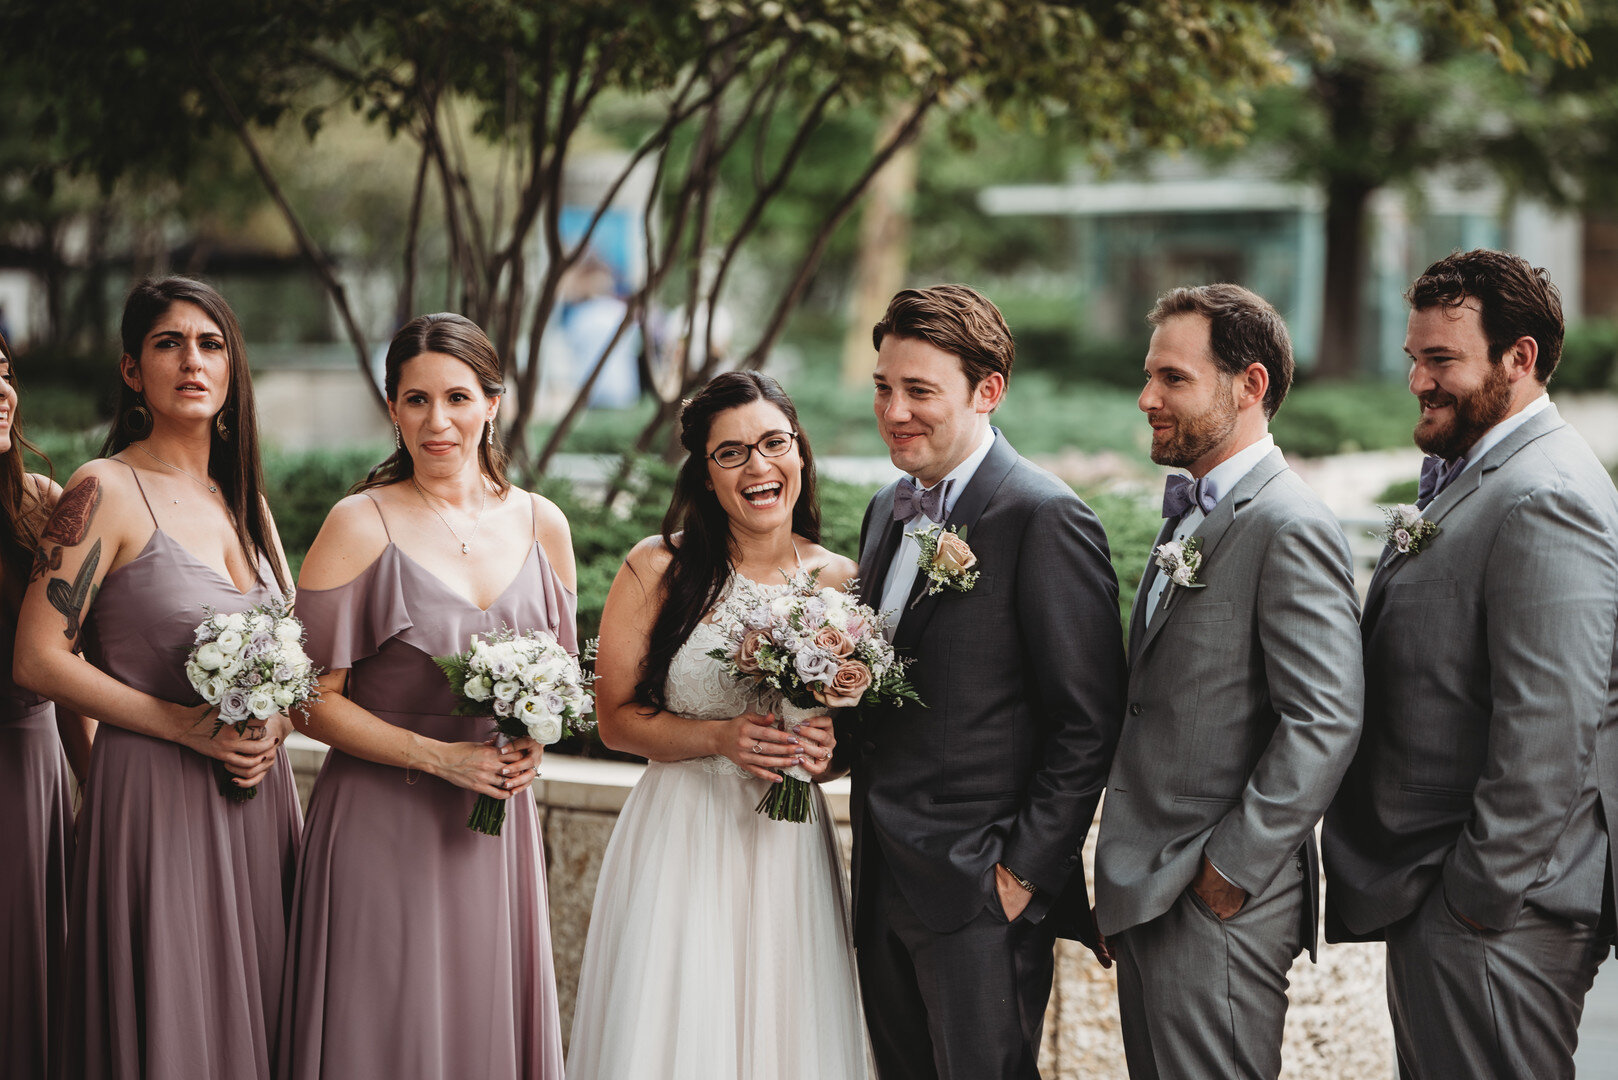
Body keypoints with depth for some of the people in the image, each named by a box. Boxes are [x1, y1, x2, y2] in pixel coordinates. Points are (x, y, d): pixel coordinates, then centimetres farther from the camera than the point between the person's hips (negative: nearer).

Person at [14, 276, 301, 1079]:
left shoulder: (243, 497, 12)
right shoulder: (106, 492, -7)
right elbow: (40, 659, -12)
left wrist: (276, 721, -1)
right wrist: (183, 724, -16)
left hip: (258, 796, 6)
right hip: (153, 795, -6)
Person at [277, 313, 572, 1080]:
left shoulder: (542, 526, 6)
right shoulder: (361, 526, -7)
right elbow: (313, 698, -7)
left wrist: (532, 743, -4)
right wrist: (438, 756, -14)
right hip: (384, 827, -4)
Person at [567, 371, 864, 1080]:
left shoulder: (840, 581, 2)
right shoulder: (658, 569, -5)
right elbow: (616, 717, -3)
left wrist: (827, 748, -10)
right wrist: (721, 737, -16)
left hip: (791, 852, 2)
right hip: (681, 842, -2)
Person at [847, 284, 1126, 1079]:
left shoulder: (1046, 520, -13)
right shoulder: (888, 511, 14)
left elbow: (1088, 724, -14)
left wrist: (1024, 872, -15)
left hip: (980, 894, -8)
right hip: (882, 889, 8)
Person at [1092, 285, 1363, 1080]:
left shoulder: (1289, 527, -15)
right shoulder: (1191, 516, 16)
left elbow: (1326, 723, -22)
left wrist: (1230, 871, -17)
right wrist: (1126, 878, 12)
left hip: (1220, 903, -9)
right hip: (1144, 892, 9)